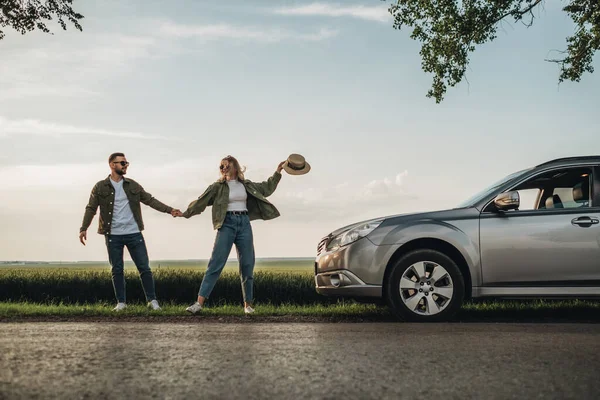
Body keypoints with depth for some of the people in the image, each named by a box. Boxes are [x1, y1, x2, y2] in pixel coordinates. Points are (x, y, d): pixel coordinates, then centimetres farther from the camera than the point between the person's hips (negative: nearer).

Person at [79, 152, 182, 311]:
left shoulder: (132, 185, 8)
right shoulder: (100, 187, 0)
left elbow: (150, 200, 9)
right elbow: (91, 209, 2)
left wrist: (169, 209, 1)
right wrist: (83, 228, -8)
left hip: (134, 234, 2)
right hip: (113, 236, -1)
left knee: (144, 268, 1)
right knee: (117, 270, 6)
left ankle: (152, 300, 11)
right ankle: (121, 302, 17)